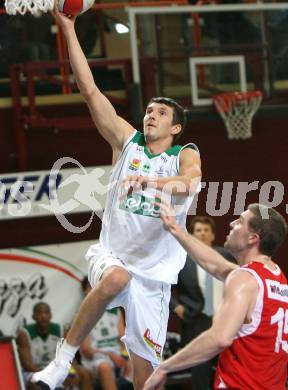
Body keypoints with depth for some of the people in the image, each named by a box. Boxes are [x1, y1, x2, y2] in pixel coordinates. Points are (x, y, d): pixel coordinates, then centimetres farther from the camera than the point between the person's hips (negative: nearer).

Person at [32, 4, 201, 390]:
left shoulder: (185, 155, -2)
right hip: (111, 254, 0)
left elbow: (191, 182, -26)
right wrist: (69, 30, -8)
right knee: (115, 279, -36)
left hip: (154, 271, 0)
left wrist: (153, 181, -45)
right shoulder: (127, 140, 4)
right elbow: (90, 90, -2)